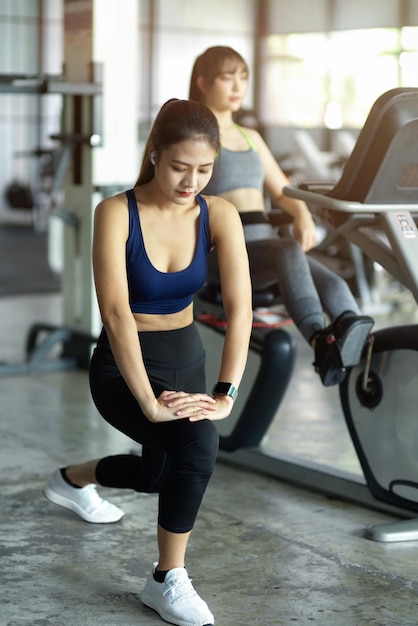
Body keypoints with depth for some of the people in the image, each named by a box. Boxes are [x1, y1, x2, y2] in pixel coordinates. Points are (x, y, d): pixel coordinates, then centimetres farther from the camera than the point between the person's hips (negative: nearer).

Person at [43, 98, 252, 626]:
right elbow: (116, 312, -30)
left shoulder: (219, 216, -12)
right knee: (197, 444, -30)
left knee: (165, 471, 23)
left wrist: (226, 394, -30)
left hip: (185, 357, 6)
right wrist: (149, 401, -37)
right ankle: (168, 581, -10)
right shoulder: (117, 213, -22)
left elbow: (239, 307, -20)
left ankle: (73, 480, 54)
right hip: (122, 365, -5)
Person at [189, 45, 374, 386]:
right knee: (289, 252, -39)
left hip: (266, 241, 6)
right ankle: (321, 340, -61)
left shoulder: (251, 137, 26)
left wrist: (302, 214, 0)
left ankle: (366, 347, -52)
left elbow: (282, 190, 22)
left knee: (332, 283, -26)